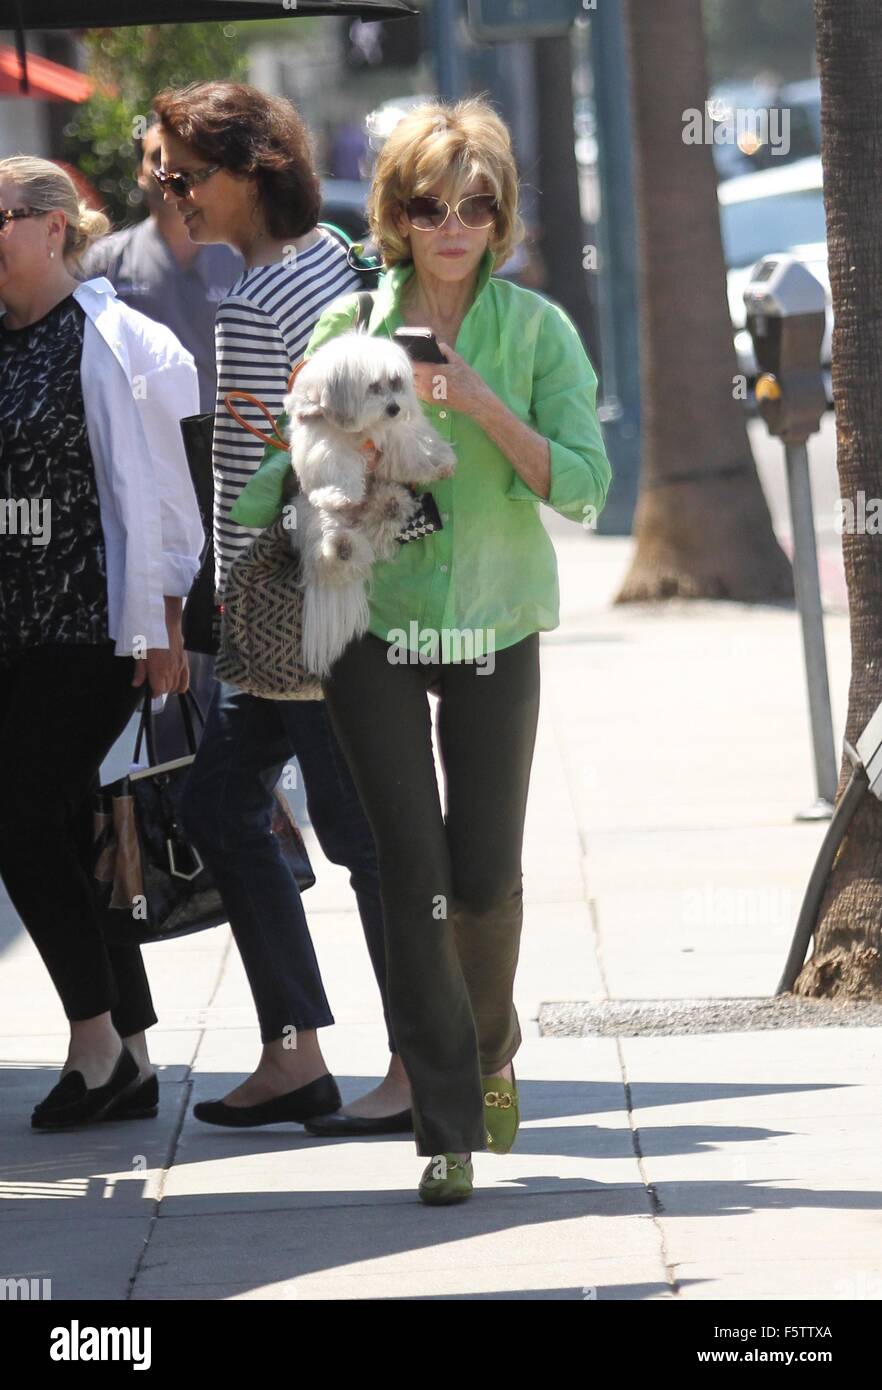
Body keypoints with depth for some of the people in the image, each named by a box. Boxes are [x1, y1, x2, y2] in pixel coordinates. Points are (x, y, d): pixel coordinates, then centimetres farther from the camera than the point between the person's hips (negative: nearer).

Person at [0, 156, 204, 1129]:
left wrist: (166, 619, -12)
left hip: (91, 626, -7)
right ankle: (129, 1060, 12)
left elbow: (170, 488, -9)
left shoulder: (119, 345, -8)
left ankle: (95, 1032, -2)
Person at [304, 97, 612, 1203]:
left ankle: (489, 1050, 33)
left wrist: (485, 407, -20)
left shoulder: (537, 331, -2)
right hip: (374, 623, 0)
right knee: (413, 865, -7)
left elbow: (583, 488, -10)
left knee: (485, 873, 2)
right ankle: (447, 1126, -3)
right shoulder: (349, 326, 1)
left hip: (495, 625, 0)